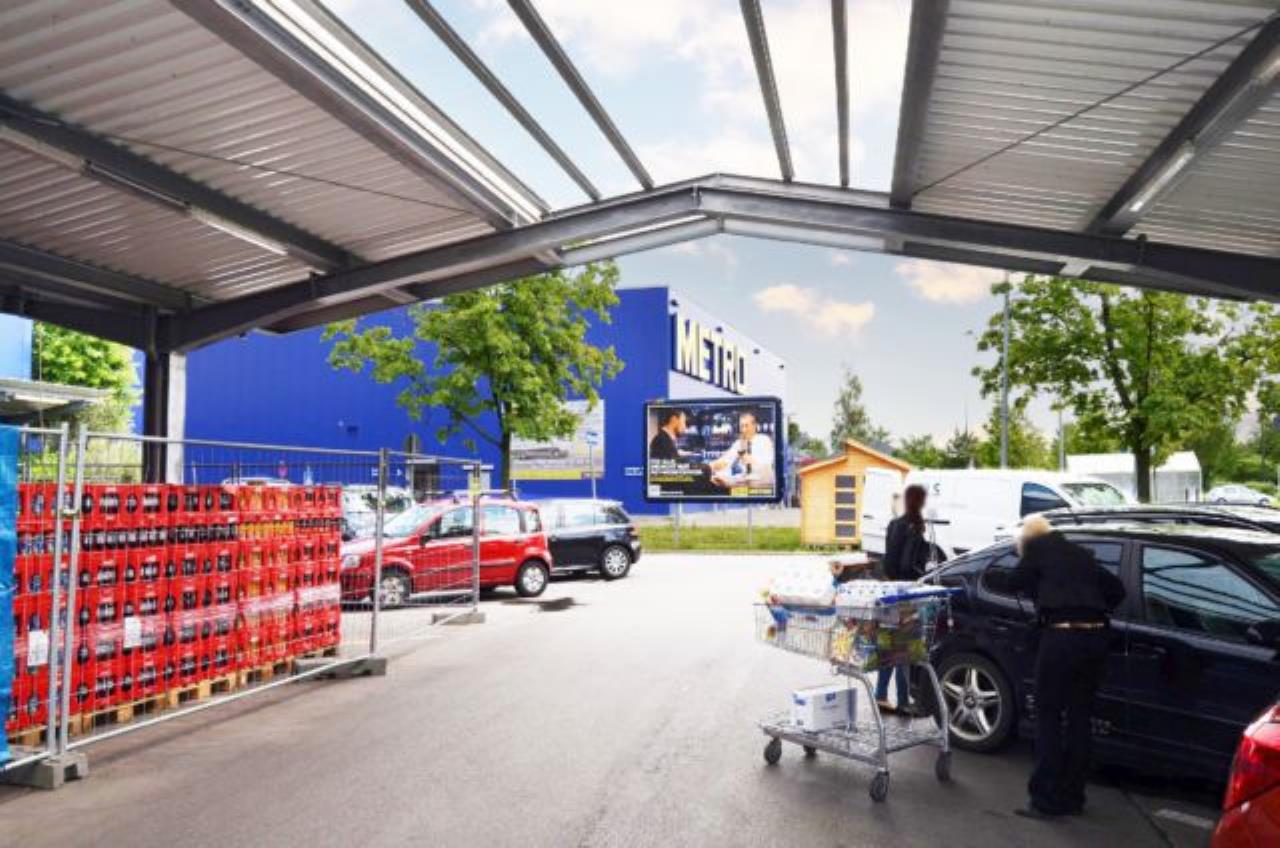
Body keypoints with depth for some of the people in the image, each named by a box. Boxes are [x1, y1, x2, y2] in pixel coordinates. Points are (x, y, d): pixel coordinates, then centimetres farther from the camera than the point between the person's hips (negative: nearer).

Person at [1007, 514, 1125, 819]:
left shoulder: (1037, 547, 6)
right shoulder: (1081, 553, 22)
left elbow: (1015, 582, 8)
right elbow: (1116, 589, 23)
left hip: (1062, 635, -6)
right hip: (1095, 636, 6)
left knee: (1048, 716, 2)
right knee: (1080, 717, 13)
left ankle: (1046, 799, 2)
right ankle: (1072, 797, 20)